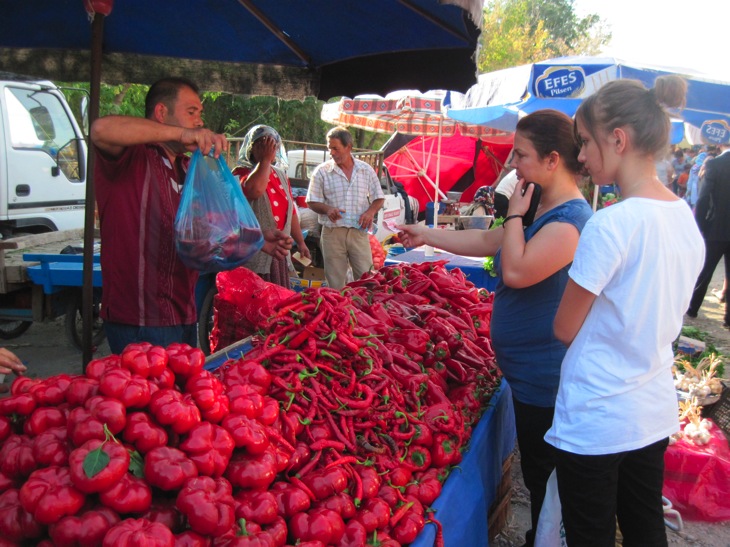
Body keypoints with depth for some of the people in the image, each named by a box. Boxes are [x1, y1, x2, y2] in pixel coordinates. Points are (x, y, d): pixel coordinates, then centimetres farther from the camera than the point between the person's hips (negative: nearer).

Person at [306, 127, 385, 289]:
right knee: (335, 283, 5)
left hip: (359, 232, 1)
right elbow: (312, 202, 2)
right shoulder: (322, 171, 0)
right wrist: (327, 209, -19)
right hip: (332, 233, -1)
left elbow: (379, 198, 12)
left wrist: (371, 211, -9)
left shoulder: (366, 170, 6)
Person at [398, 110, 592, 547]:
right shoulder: (546, 213, 11)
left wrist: (515, 214, -16)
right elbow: (487, 241, 20)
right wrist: (427, 235, 23)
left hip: (544, 379, -10)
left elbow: (516, 271, -30)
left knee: (543, 476, 6)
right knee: (538, 474, 23)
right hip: (530, 374, 10)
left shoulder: (570, 220, -21)